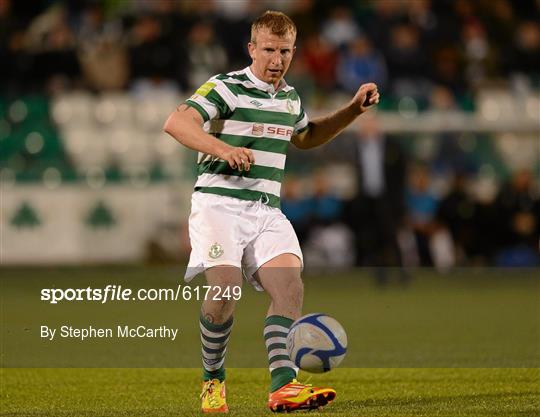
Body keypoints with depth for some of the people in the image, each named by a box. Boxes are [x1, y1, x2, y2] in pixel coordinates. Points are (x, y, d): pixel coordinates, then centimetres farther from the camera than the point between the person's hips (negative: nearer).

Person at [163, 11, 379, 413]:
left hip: (266, 211, 6)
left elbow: (307, 136, 40)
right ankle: (213, 380, 1)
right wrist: (223, 148, -36)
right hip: (219, 203, -6)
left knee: (289, 285, -18)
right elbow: (176, 123, -20)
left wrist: (353, 110, 28)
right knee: (226, 289, -22)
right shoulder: (226, 87, -5)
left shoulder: (289, 97, 17)